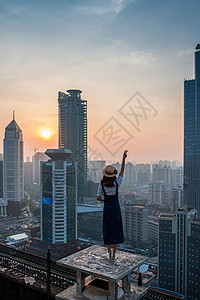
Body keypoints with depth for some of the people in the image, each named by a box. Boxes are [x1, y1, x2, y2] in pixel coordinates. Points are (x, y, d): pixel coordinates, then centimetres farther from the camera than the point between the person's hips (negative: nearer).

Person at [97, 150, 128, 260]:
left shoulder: (102, 185, -12)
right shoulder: (116, 183, -14)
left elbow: (98, 198, -5)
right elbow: (122, 171, -3)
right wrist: (124, 158, 0)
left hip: (107, 208, 1)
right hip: (116, 208, 0)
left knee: (107, 230, 11)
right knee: (116, 229, 11)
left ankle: (109, 253, 18)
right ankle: (114, 253, 16)